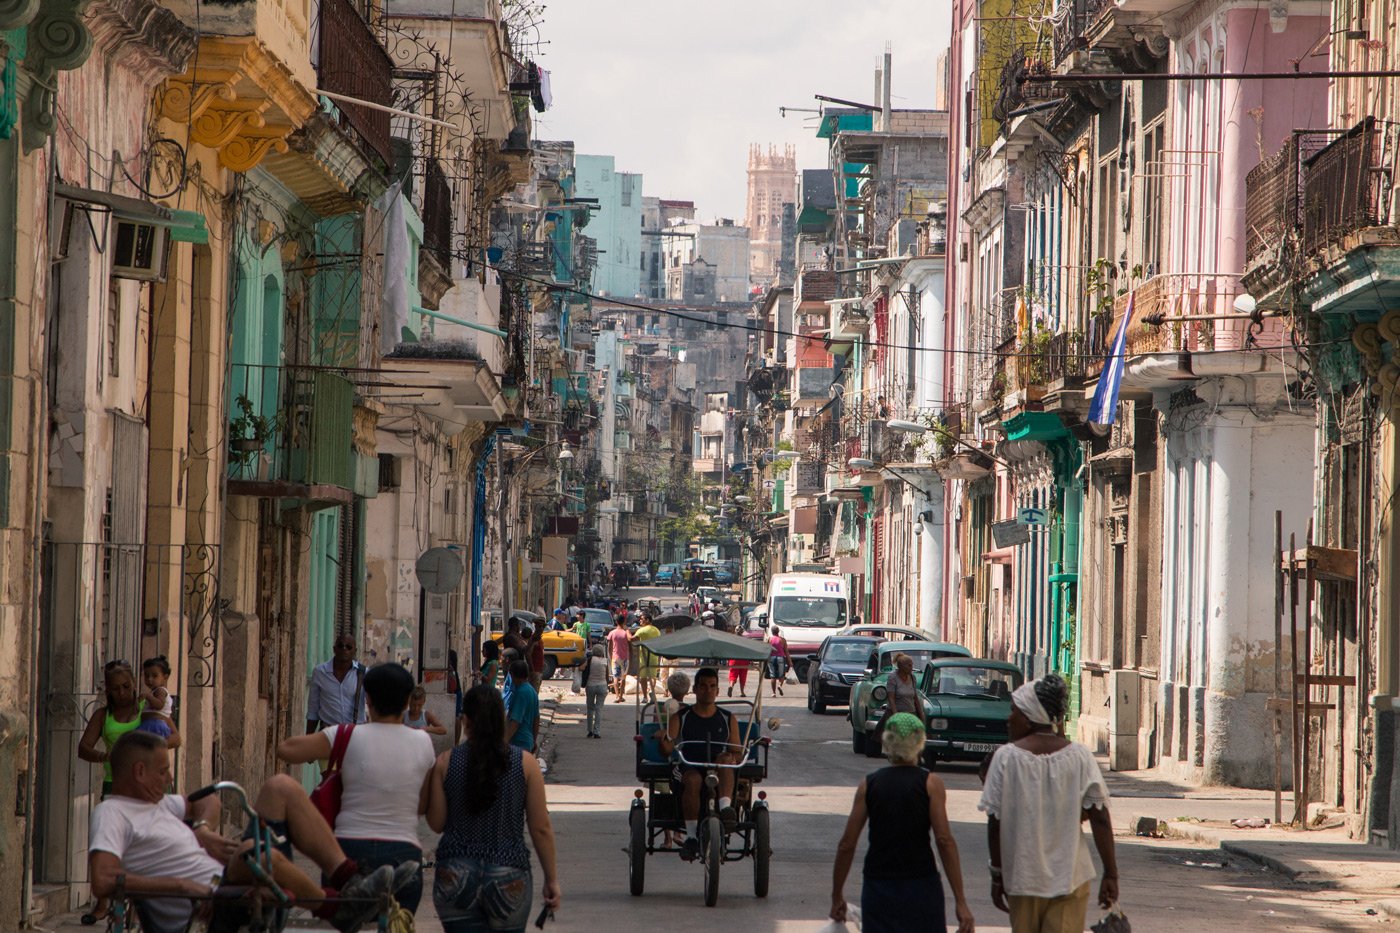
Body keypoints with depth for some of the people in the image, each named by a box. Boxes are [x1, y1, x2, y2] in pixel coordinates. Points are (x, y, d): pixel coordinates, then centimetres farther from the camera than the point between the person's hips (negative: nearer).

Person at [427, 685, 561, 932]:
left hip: (455, 875, 0)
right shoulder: (525, 763, -3)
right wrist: (552, 879, 7)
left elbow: (436, 823, 1)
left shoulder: (446, 763, -3)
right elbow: (541, 828, -2)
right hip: (509, 878, 0)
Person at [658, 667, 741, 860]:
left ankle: (725, 807, -52)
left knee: (725, 759, -33)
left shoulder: (728, 719, 16)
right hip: (687, 769, -1)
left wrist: (732, 759, -11)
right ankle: (691, 836, -33)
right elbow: (668, 749, -2)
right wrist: (662, 741, -26)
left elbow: (736, 754, 14)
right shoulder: (680, 718, 11)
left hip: (719, 773, 1)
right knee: (692, 779, -37)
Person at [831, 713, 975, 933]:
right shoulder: (930, 784, -3)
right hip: (921, 887, -2)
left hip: (878, 888, 2)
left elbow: (847, 844, 1)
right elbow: (945, 840, -12)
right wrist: (960, 901, -12)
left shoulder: (869, 785, 3)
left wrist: (837, 895, 11)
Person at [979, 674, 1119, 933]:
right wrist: (1111, 874, -4)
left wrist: (997, 875, 3)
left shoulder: (1007, 757, -8)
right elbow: (1099, 818, -8)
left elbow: (995, 823, -7)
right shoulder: (1079, 756, -3)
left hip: (1023, 879, -1)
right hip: (1069, 878, 1)